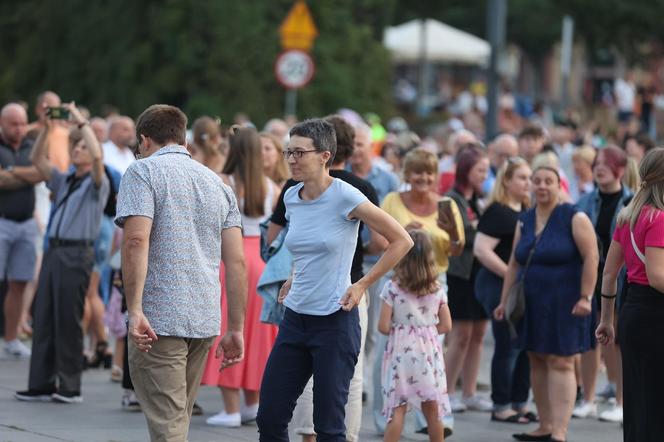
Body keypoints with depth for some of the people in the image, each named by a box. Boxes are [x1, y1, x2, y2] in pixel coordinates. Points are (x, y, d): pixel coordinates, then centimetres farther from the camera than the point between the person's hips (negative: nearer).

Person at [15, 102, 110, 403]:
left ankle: (70, 386, 0)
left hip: (76, 254, -6)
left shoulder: (96, 183, 0)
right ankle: (41, 384, 8)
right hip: (53, 251, 6)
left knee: (68, 321, -5)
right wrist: (47, 128, 1)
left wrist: (82, 122, -13)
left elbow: (97, 156, -19)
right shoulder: (62, 181, 18)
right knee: (43, 319, 5)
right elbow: (38, 160, 12)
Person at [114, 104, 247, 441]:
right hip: (205, 321, 7)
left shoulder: (143, 172, -2)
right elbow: (236, 261, 10)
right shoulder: (217, 183, 17)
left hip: (158, 320, -6)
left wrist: (134, 309, -21)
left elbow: (136, 240, -17)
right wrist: (236, 329, 12)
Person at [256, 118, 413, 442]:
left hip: (335, 321, -6)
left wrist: (362, 285, -9)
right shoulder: (292, 198, 7)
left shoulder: (345, 197, -13)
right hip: (295, 318, 6)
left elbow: (402, 241, -7)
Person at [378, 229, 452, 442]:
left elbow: (383, 326, -10)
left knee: (397, 409, -2)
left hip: (401, 352, -2)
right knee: (432, 409, 11)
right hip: (429, 351, 2)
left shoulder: (392, 288, -8)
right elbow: (446, 325, 3)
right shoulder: (438, 289, 0)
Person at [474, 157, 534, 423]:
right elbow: (481, 250, -20)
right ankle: (501, 408, 5)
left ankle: (520, 403, 19)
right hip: (500, 285, -8)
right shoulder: (497, 212, -12)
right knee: (508, 347, -4)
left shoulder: (527, 211, 14)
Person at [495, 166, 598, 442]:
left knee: (560, 363, -9)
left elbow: (591, 257, -12)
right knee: (537, 362, 8)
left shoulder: (574, 219, -7)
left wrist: (585, 297, -19)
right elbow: (514, 264, 15)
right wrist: (505, 300, 12)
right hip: (532, 304, 6)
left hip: (563, 304, -6)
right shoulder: (524, 221, 11)